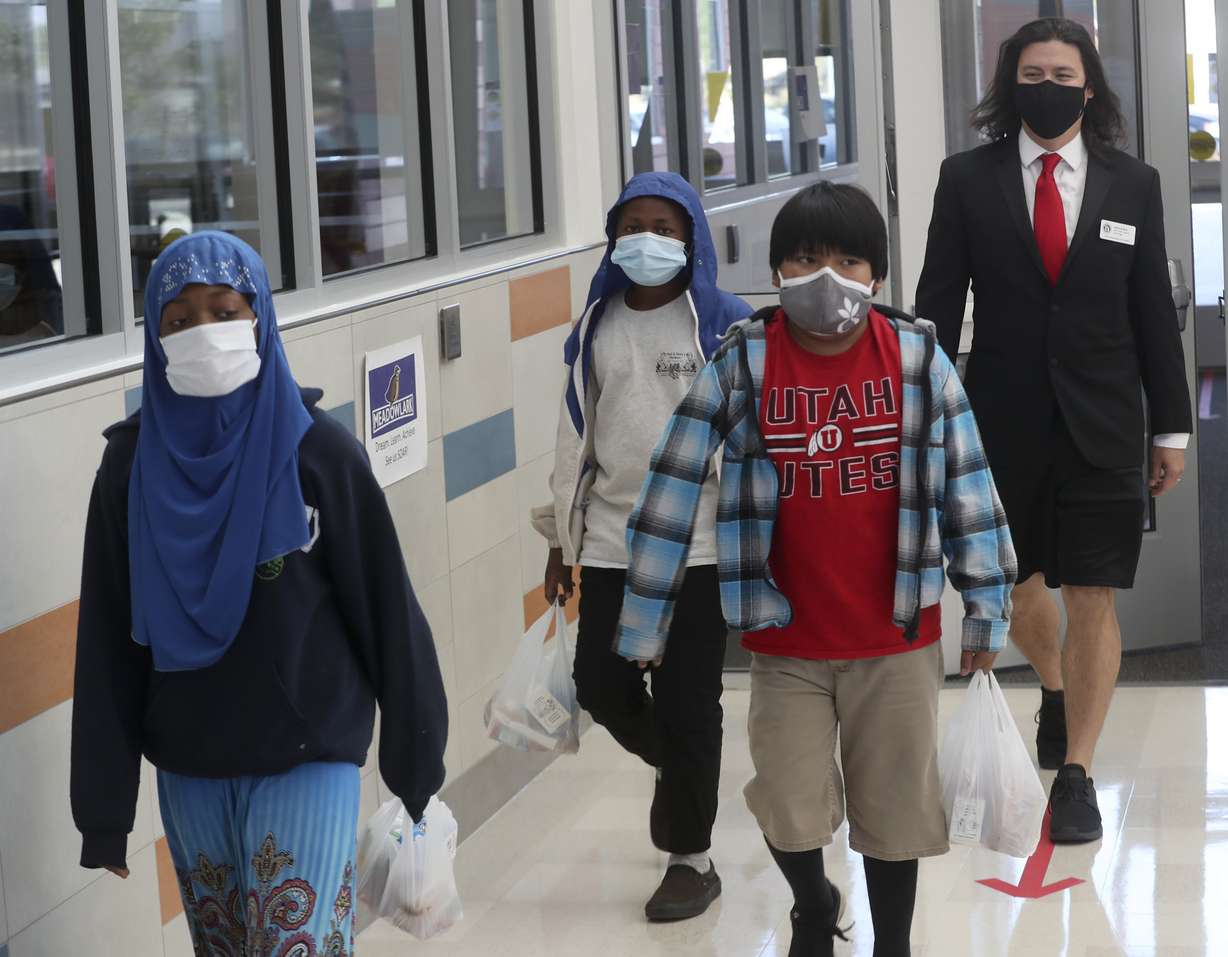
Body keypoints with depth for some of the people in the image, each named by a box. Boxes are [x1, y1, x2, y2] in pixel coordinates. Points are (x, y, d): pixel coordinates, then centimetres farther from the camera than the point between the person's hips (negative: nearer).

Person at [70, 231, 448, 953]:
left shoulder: (316, 450, -8)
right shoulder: (133, 465, -2)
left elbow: (387, 609, -4)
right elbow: (107, 642, 1)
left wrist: (417, 760, -2)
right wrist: (104, 810, 1)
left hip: (309, 760, -3)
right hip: (188, 771, 3)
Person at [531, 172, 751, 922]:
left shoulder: (727, 324, -5)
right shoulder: (596, 326, 8)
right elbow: (576, 434, 13)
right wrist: (561, 538, 13)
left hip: (698, 544, -4)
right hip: (611, 542, 4)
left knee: (687, 702, 1)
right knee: (601, 686, 4)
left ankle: (692, 858, 17)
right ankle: (677, 767, 36)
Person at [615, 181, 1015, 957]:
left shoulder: (919, 360, -7)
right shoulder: (741, 366, -10)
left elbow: (969, 486, 0)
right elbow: (673, 493, -6)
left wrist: (987, 609, 2)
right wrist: (643, 624, -5)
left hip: (898, 639, 1)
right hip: (786, 642, 0)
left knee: (893, 810, 11)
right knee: (789, 816, 3)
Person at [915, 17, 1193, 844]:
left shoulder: (1134, 185, 2)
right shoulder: (968, 180, -1)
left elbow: (1154, 312, 4)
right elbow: (938, 307, 0)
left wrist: (1172, 429, 3)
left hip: (1102, 424, -1)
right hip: (1003, 420, 1)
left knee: (1093, 600, -2)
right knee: (1017, 584, 17)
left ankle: (1076, 775, 8)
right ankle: (1056, 689, 47)